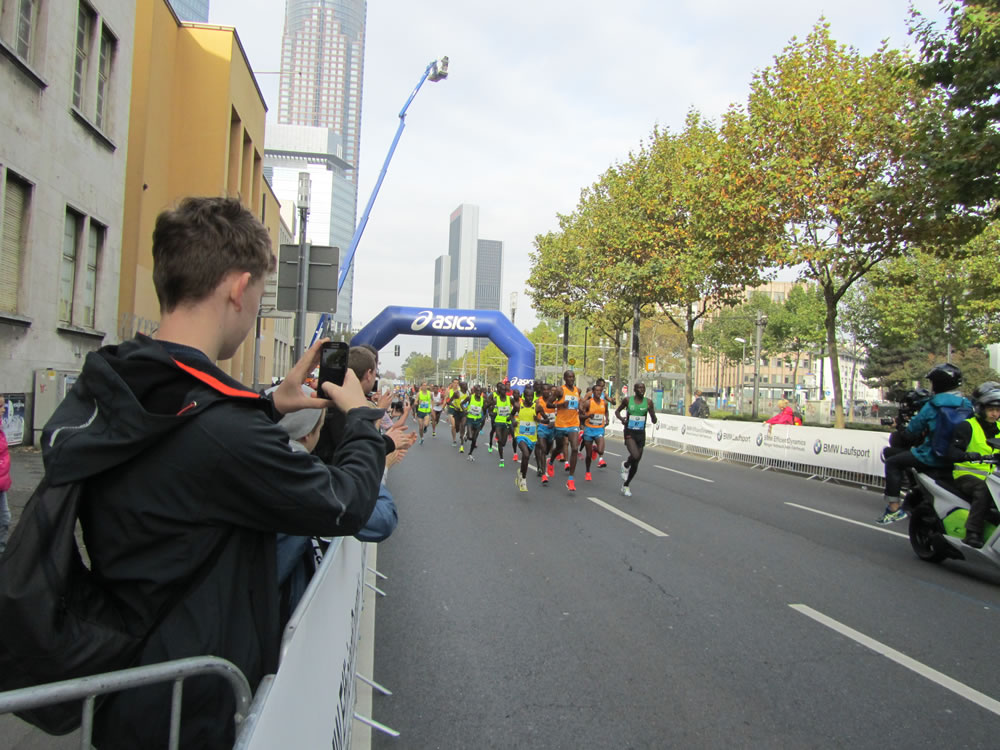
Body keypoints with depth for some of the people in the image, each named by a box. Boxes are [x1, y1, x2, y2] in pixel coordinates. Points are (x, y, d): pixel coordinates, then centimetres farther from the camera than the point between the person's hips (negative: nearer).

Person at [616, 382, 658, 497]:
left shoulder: (648, 402, -1)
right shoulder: (627, 400, -4)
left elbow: (654, 421, 0)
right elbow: (617, 411, 12)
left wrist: (651, 412, -20)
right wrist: (621, 418, -9)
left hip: (641, 434, 3)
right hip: (629, 433, -3)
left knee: (635, 464, 8)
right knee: (635, 456, -28)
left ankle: (625, 486, 28)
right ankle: (625, 465, 7)